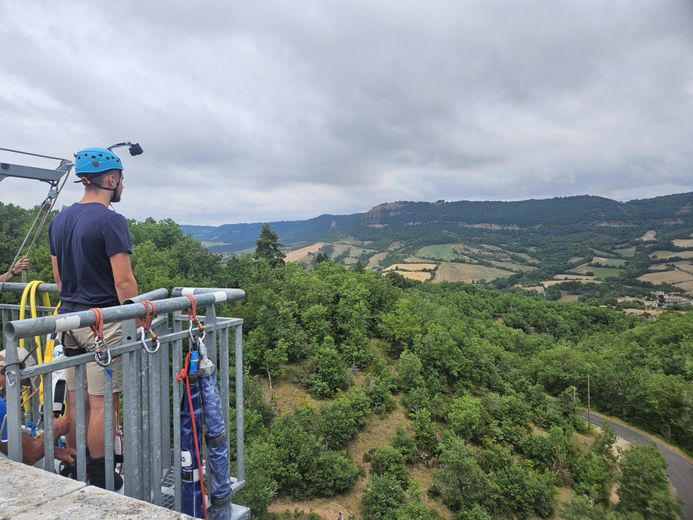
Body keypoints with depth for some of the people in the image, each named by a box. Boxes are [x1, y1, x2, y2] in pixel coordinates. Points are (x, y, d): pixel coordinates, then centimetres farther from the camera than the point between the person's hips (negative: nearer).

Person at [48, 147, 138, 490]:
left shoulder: (60, 220, 11)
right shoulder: (111, 221, -15)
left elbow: (59, 277, 17)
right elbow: (124, 282, -19)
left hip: (69, 318, 8)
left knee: (75, 400, 16)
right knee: (102, 403, 1)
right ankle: (101, 481, 11)